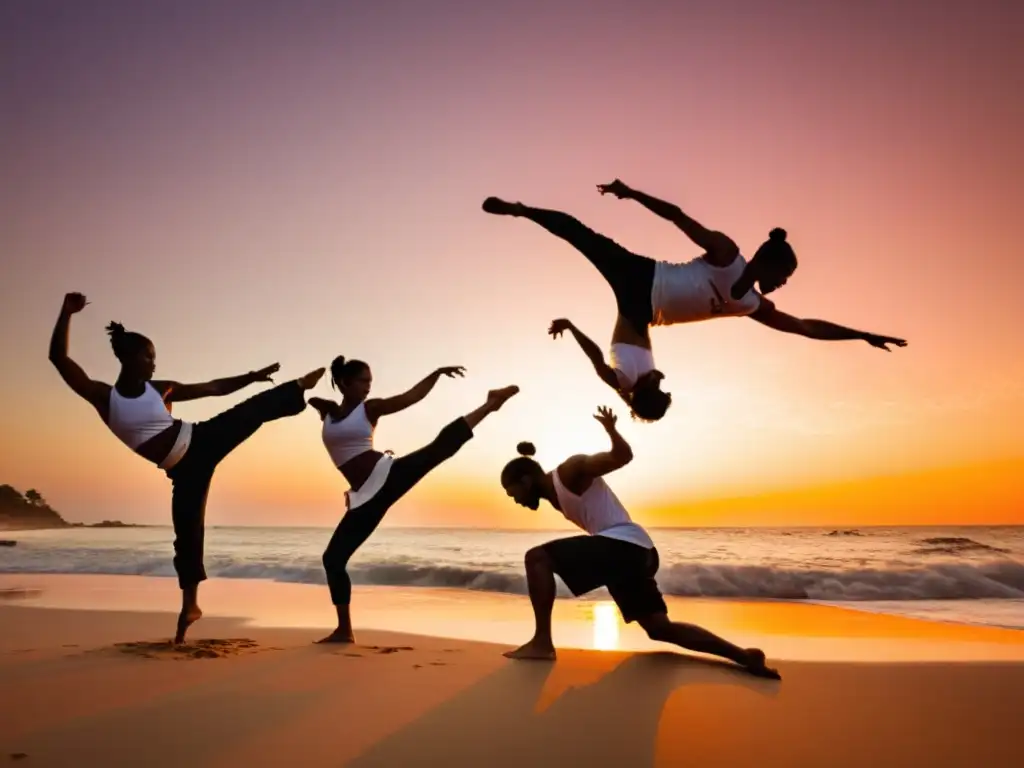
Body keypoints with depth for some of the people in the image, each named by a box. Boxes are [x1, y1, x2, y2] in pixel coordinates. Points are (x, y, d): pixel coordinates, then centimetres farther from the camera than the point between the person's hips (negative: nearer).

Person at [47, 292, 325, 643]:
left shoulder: (161, 389, 2)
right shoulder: (102, 396, -4)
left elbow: (214, 388, 9)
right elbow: (58, 357, -12)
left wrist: (251, 376, 5)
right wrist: (67, 313, -22)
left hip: (203, 441, 2)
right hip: (183, 468, -1)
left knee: (252, 411, -7)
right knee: (188, 532, 2)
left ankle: (298, 387, 20)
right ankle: (190, 605, 19)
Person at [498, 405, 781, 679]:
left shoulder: (569, 471, -4)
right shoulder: (556, 494, 22)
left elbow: (622, 456, -14)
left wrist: (611, 430, -31)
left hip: (623, 546, -11)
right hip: (632, 553, 11)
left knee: (537, 557, -13)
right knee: (659, 628, 15)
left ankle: (542, 642, -10)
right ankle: (744, 656, 11)